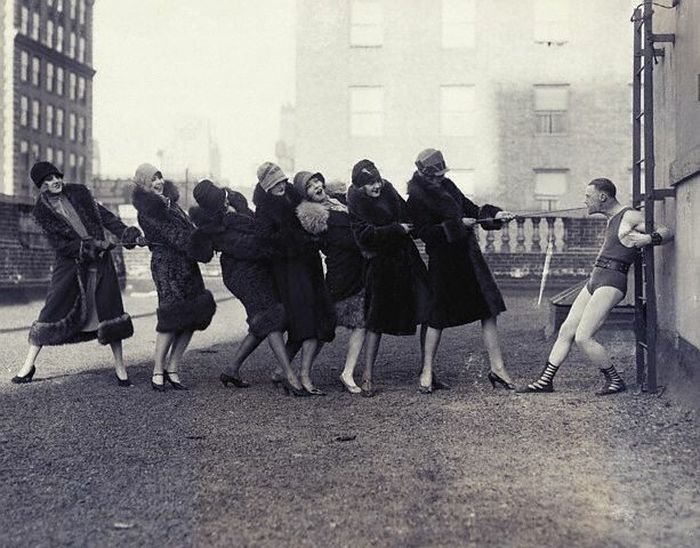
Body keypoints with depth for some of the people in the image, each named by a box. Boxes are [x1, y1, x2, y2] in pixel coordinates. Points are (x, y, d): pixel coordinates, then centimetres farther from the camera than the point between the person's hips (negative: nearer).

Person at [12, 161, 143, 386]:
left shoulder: (78, 192, 5)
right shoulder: (42, 211, -2)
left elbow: (104, 215, 5)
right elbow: (60, 244, -8)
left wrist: (128, 233, -7)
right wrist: (92, 245, -16)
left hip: (100, 260, 2)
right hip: (70, 264, -2)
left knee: (110, 311, -2)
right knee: (53, 311, -3)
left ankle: (120, 368, 8)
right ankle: (28, 365, 11)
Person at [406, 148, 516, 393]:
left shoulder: (447, 186, 9)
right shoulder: (417, 198, -12)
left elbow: (471, 209, 16)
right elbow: (426, 233, -17)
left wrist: (495, 214, 2)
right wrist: (457, 225, -20)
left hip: (468, 255, 7)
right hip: (443, 262, -7)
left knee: (489, 310, 4)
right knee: (438, 317, 2)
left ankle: (497, 368, 11)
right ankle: (427, 371, 18)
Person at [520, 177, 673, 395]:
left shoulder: (631, 216, -9)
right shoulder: (612, 220, 17)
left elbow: (668, 231, -17)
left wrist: (649, 238, -32)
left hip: (611, 283, -9)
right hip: (594, 280, 9)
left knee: (583, 338, -14)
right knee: (566, 330, 8)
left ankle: (615, 380, 2)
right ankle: (545, 380, 15)